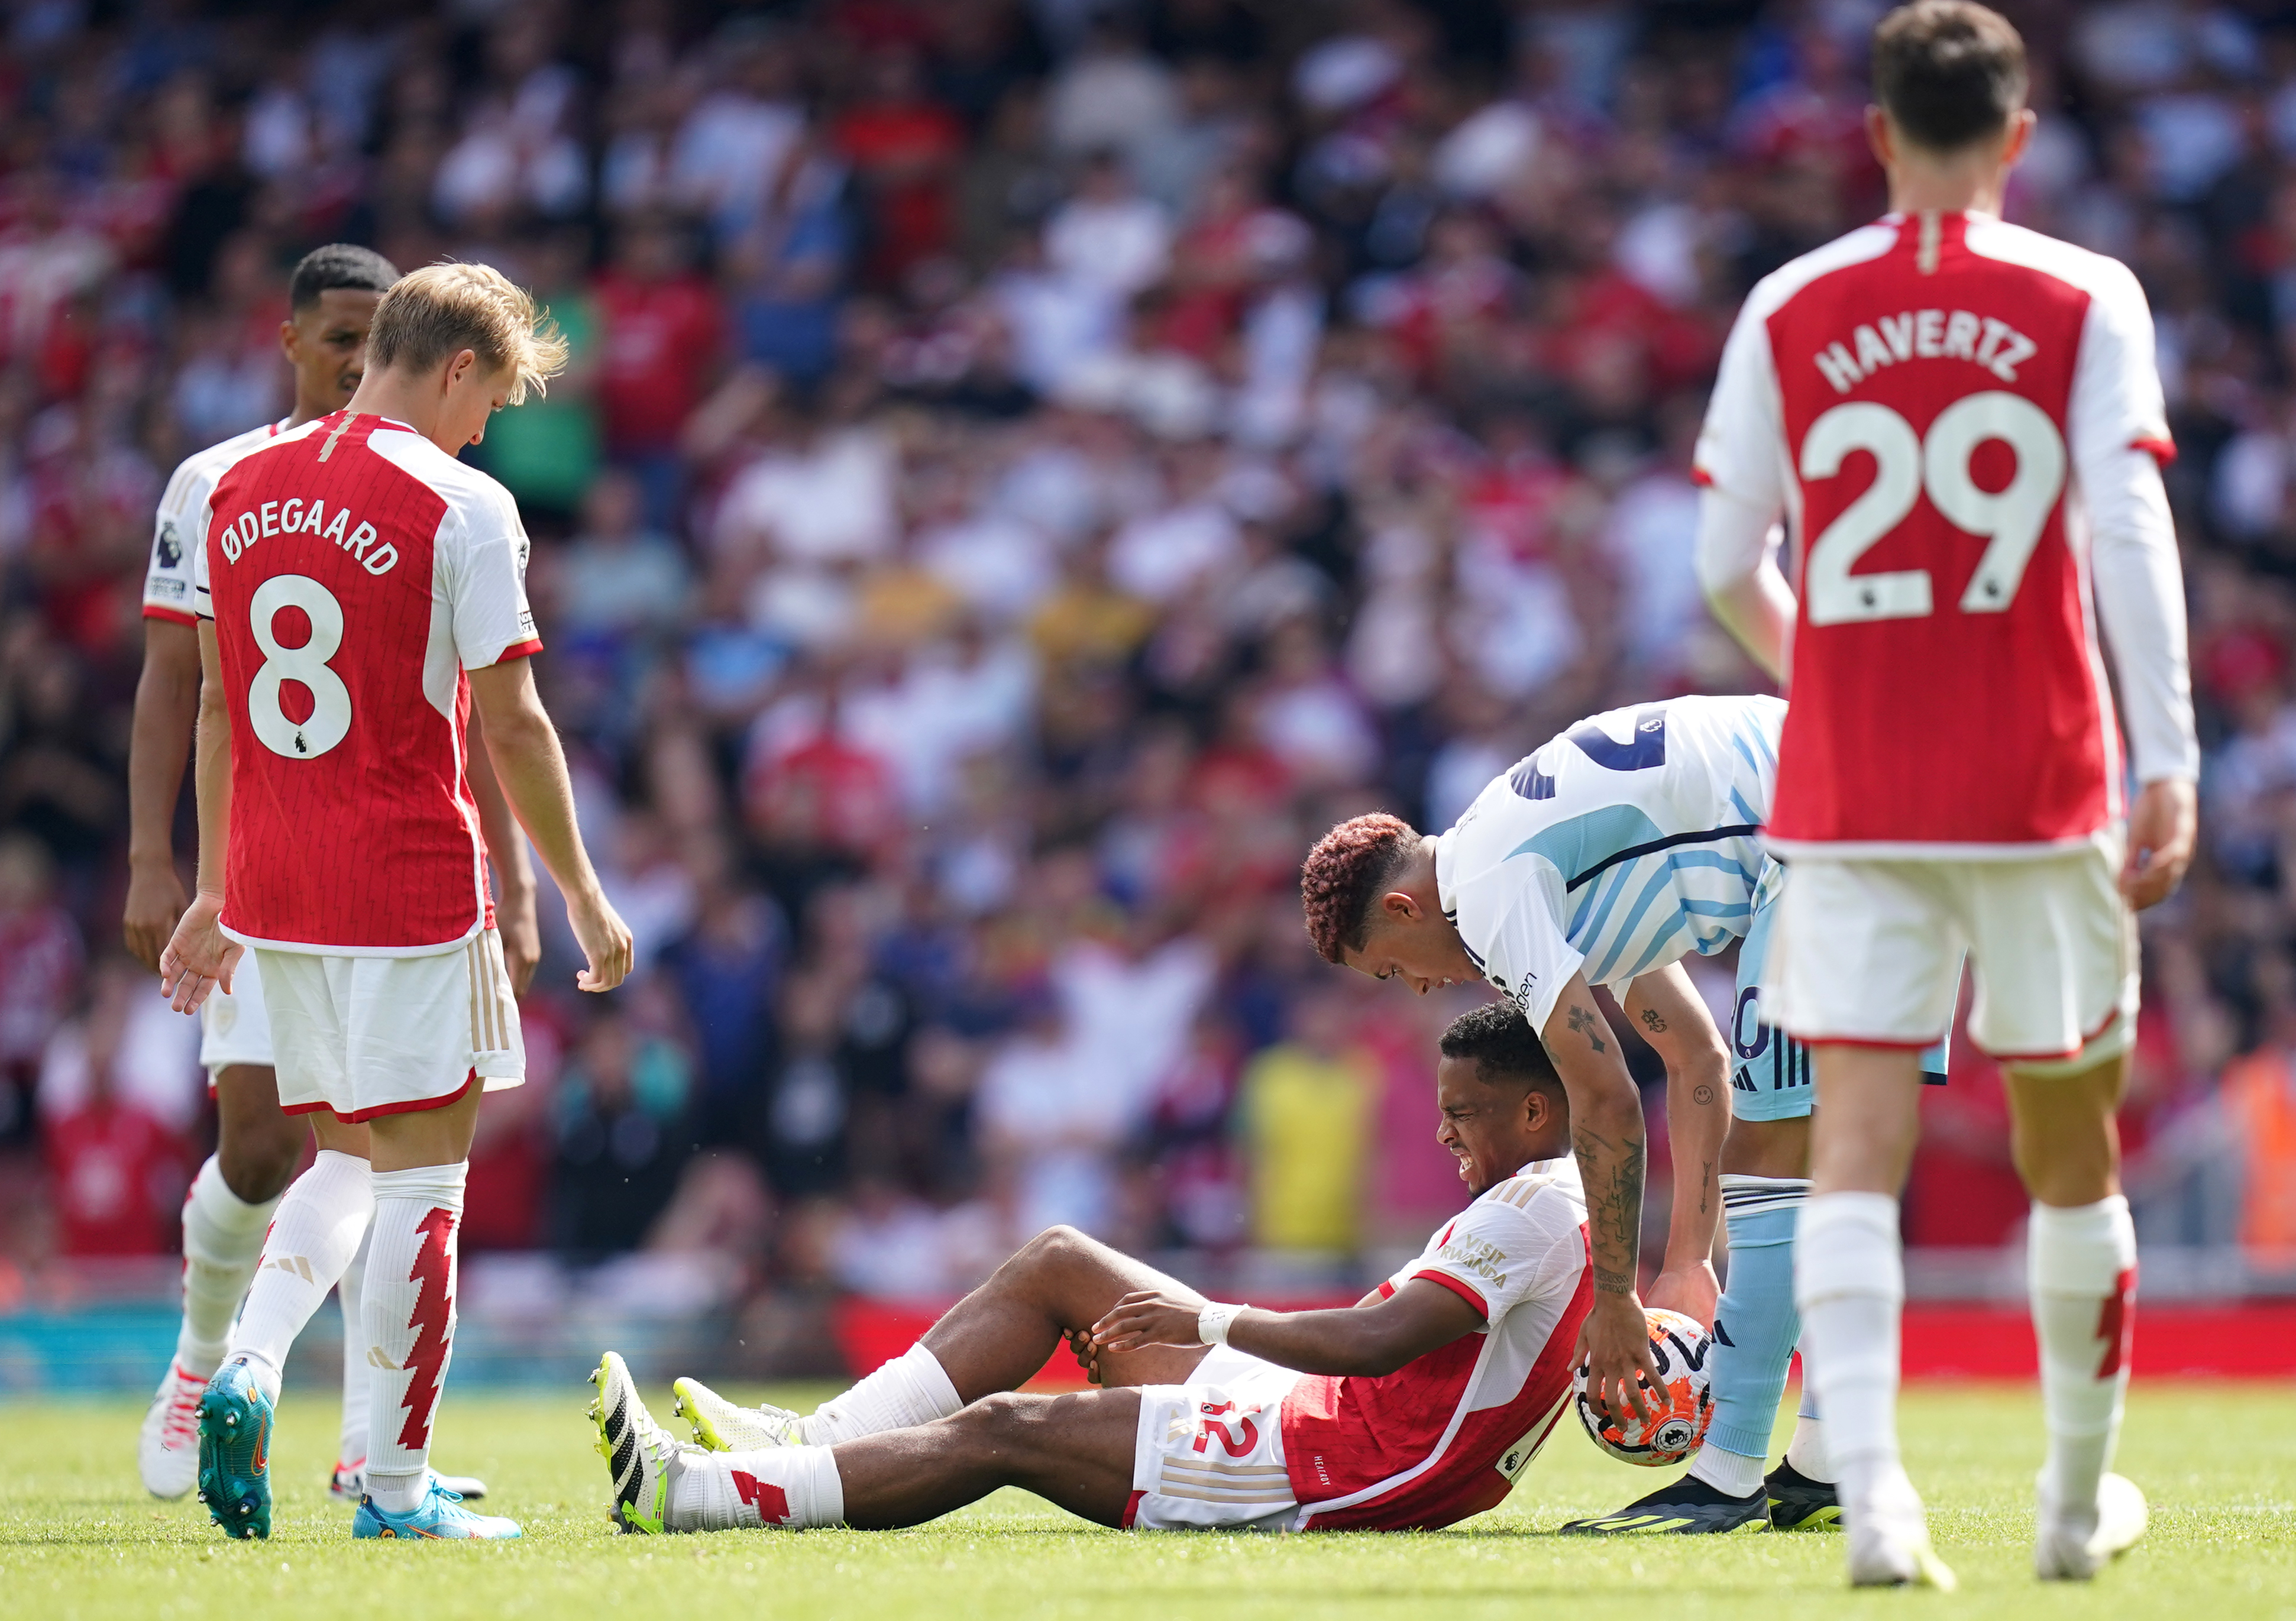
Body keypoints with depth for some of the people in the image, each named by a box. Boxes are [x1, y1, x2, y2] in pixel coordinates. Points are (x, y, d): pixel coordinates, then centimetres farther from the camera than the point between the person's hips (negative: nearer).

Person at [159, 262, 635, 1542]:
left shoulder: (240, 490, 9)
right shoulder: (461, 505, -10)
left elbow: (218, 707, 15)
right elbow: (511, 726, -9)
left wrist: (215, 895, 21)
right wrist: (583, 896, 0)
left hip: (274, 890, 6)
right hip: (411, 883, -6)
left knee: (347, 1153, 20)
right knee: (423, 1168, 2)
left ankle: (251, 1369, -3)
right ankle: (396, 1485, 2)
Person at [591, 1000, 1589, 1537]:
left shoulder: (1538, 1209, -17)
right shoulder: (1563, 1201, 16)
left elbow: (1379, 1340, -28)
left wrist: (1213, 1323, -18)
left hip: (1345, 1475, -10)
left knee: (1004, 1430, -16)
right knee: (1057, 1263, 12)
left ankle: (682, 1496, -18)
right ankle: (817, 1443, 6)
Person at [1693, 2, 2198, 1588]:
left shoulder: (1789, 312, 4)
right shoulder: (2086, 302, -1)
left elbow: (1728, 564, 6)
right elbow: (2133, 535, -11)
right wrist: (2168, 767, -12)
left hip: (1847, 797, 1)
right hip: (2040, 785, -1)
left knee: (1858, 1145, -4)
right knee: (2072, 1149, 13)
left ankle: (1867, 1476, -22)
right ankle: (2082, 1498, 25)